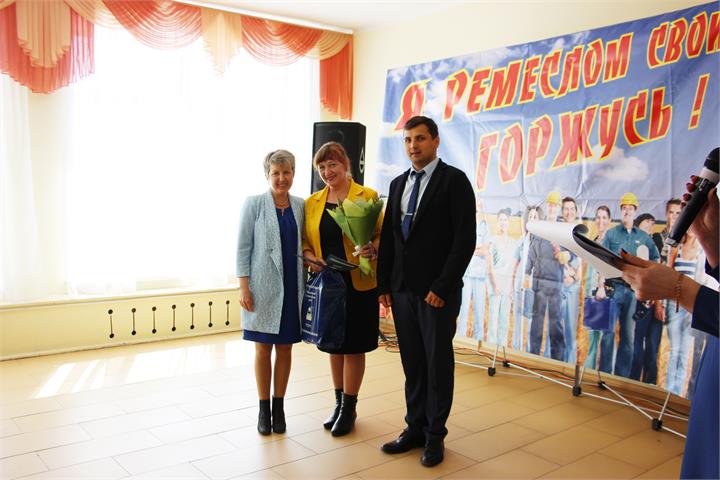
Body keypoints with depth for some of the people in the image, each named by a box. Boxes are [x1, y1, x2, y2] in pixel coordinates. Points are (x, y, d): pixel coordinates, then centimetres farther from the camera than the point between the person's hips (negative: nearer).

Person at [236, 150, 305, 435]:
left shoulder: (300, 206, 5)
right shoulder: (254, 204, -3)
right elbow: (243, 247, -5)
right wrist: (244, 288, -10)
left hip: (292, 287, 3)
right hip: (263, 287, -3)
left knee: (285, 348, 9)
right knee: (263, 348, 6)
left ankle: (279, 406, 23)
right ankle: (264, 408, 20)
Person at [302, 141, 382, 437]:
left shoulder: (367, 196, -4)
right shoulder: (312, 202, 8)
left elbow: (382, 234, -5)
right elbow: (306, 239, 12)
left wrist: (373, 250, -25)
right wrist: (309, 255, -8)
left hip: (358, 283, -4)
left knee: (353, 346, 5)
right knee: (334, 345, 14)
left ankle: (349, 408, 19)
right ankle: (339, 403, 30)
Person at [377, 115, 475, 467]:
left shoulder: (454, 180, -6)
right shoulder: (398, 184, 13)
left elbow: (465, 239, -12)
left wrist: (442, 287, -15)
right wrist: (384, 285, 9)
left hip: (437, 291, -5)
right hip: (402, 289, 6)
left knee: (438, 362, 5)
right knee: (412, 363, 12)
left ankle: (435, 435, 18)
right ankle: (415, 427, 24)